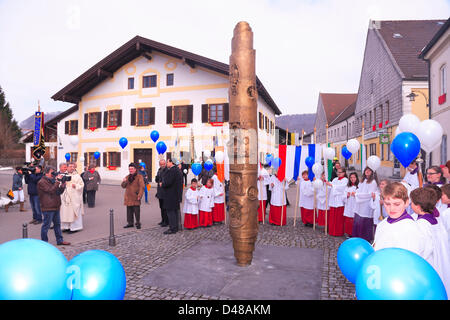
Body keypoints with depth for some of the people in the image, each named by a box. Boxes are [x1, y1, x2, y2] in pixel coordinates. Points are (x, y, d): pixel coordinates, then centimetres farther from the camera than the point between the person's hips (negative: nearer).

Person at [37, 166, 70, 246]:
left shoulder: (52, 181, 17)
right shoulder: (42, 182, -10)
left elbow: (59, 192, 14)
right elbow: (51, 191, -22)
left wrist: (63, 184, -2)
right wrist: (58, 181, -22)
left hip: (55, 207, 9)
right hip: (48, 208, -9)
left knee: (57, 224, 13)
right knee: (46, 225, 1)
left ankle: (60, 240, 21)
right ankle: (44, 242, 12)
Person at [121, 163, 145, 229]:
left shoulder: (139, 176, -4)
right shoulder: (127, 177, 15)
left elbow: (142, 187, -10)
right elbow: (123, 186, 17)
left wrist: (139, 196, -17)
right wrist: (123, 182, -5)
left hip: (135, 198, -5)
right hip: (128, 197, 6)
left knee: (136, 211, -3)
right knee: (129, 211, 10)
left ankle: (138, 223, 10)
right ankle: (130, 223, 22)